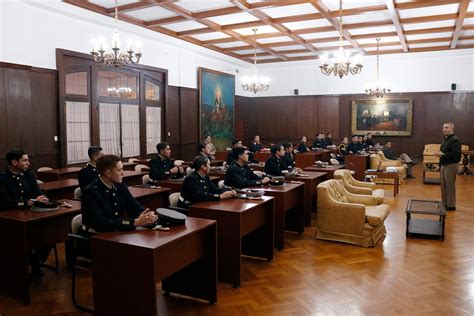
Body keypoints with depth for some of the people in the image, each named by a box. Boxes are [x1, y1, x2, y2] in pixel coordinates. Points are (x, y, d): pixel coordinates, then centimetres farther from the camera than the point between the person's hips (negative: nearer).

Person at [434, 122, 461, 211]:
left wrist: (443, 154, -25)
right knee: (443, 185, 14)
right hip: (444, 166, 10)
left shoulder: (455, 140, -15)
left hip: (451, 166, -9)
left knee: (450, 186, -3)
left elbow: (456, 155, -24)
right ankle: (445, 203, 24)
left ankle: (451, 205, 6)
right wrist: (440, 165, 21)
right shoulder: (446, 139, 16)